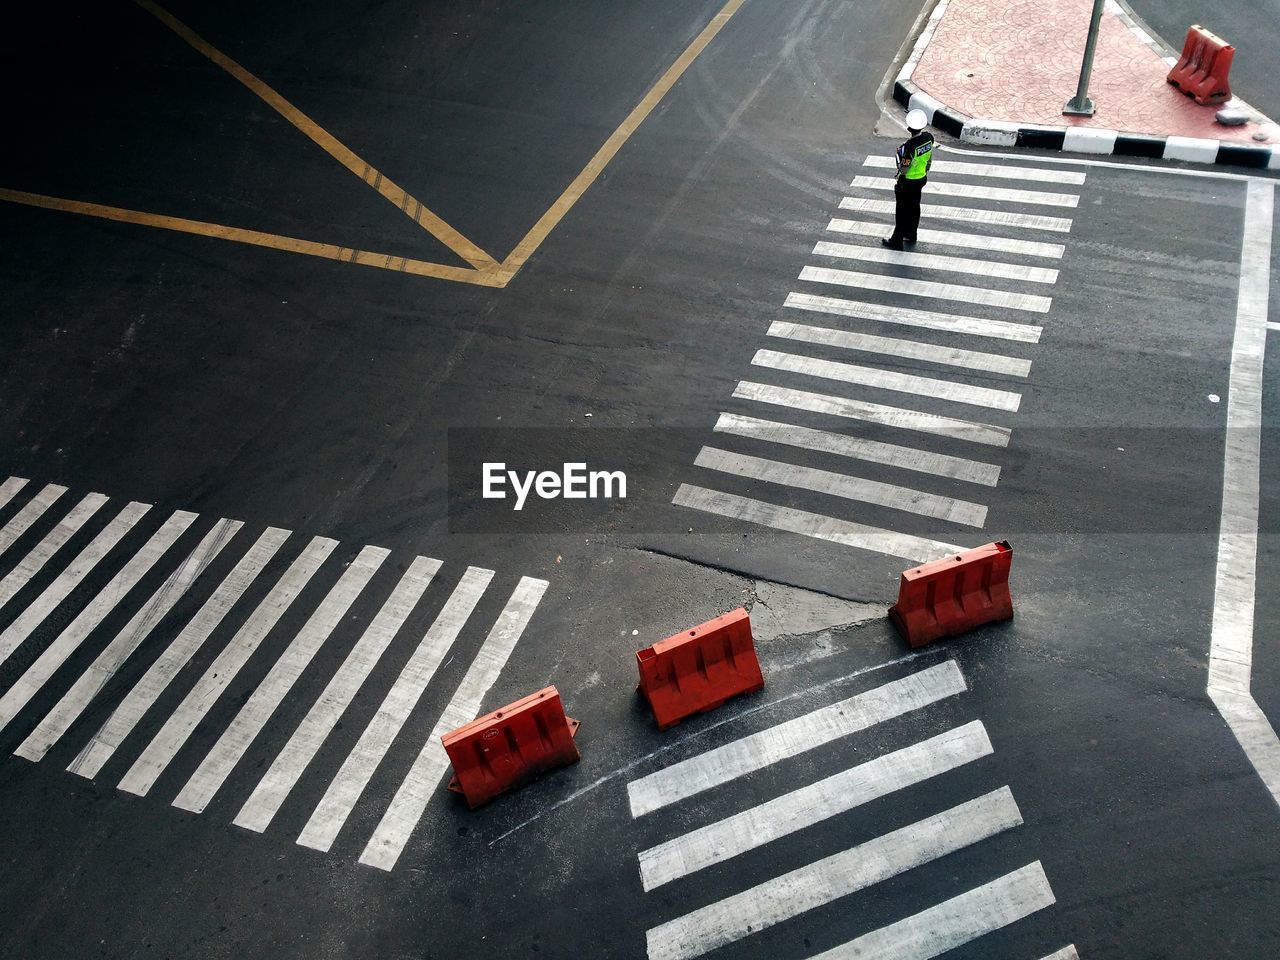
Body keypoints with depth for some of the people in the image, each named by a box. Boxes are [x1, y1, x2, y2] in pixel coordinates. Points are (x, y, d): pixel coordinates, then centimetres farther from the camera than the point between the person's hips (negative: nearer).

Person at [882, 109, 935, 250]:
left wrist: (900, 155, -10)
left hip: (908, 182, -7)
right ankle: (911, 235, 39)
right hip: (922, 178, 7)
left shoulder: (910, 146, -33)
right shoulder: (929, 137, -11)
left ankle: (897, 241, 20)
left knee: (902, 211, 8)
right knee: (914, 207, 23)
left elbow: (904, 169, -25)